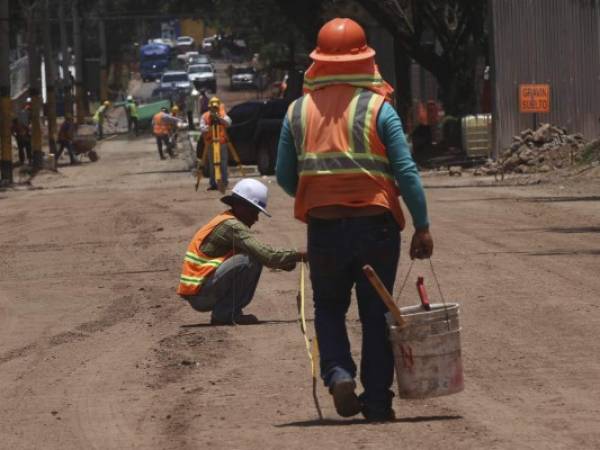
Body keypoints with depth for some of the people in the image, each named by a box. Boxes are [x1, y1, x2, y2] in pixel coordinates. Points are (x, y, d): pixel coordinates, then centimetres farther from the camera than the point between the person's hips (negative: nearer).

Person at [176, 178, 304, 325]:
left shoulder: (227, 222, 17)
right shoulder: (230, 225, -14)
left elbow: (261, 252, 21)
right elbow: (265, 255, -22)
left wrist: (287, 263, 6)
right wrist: (298, 256, -15)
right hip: (201, 294, -10)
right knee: (252, 260, -20)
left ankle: (223, 312, 9)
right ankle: (224, 314, -13)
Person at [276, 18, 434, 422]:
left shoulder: (298, 111, 2)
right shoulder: (378, 109, -6)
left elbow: (285, 178, 7)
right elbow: (406, 173, -8)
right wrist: (422, 228, -2)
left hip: (324, 226, 1)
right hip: (376, 223, -1)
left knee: (329, 308, 18)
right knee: (376, 314, 10)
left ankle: (339, 372, -6)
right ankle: (377, 401, 11)